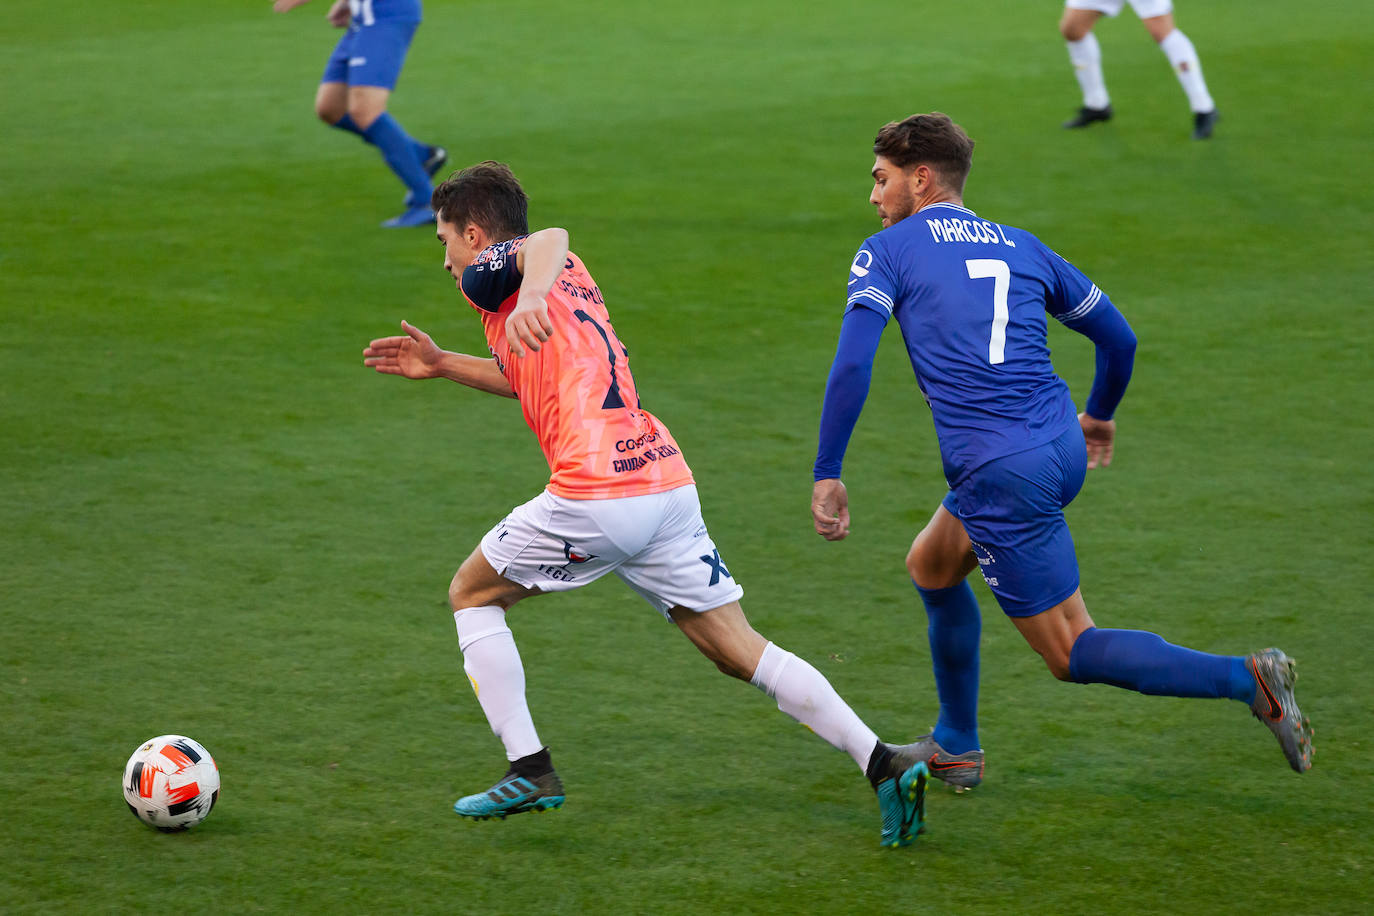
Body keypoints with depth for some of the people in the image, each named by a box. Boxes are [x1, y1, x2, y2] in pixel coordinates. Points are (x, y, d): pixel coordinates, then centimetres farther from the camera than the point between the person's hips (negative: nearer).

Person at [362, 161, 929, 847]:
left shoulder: (489, 273, 2)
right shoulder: (569, 280, 27)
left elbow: (549, 242, -23)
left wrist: (530, 298, -44)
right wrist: (442, 365, 44)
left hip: (595, 495, -8)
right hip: (668, 480, 8)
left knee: (472, 595, 16)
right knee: (739, 651, 8)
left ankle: (528, 770, 10)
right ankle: (883, 762, -5)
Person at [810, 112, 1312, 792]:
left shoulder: (887, 252, 1)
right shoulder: (1020, 247, 17)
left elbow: (853, 364, -12)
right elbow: (1118, 337, 22)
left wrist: (827, 475, -8)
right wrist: (1100, 415, 40)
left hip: (1002, 474, -7)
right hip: (1062, 449, 7)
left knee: (1071, 652, 1)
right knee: (931, 565, 28)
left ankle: (1247, 679, -13)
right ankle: (955, 747, 35)